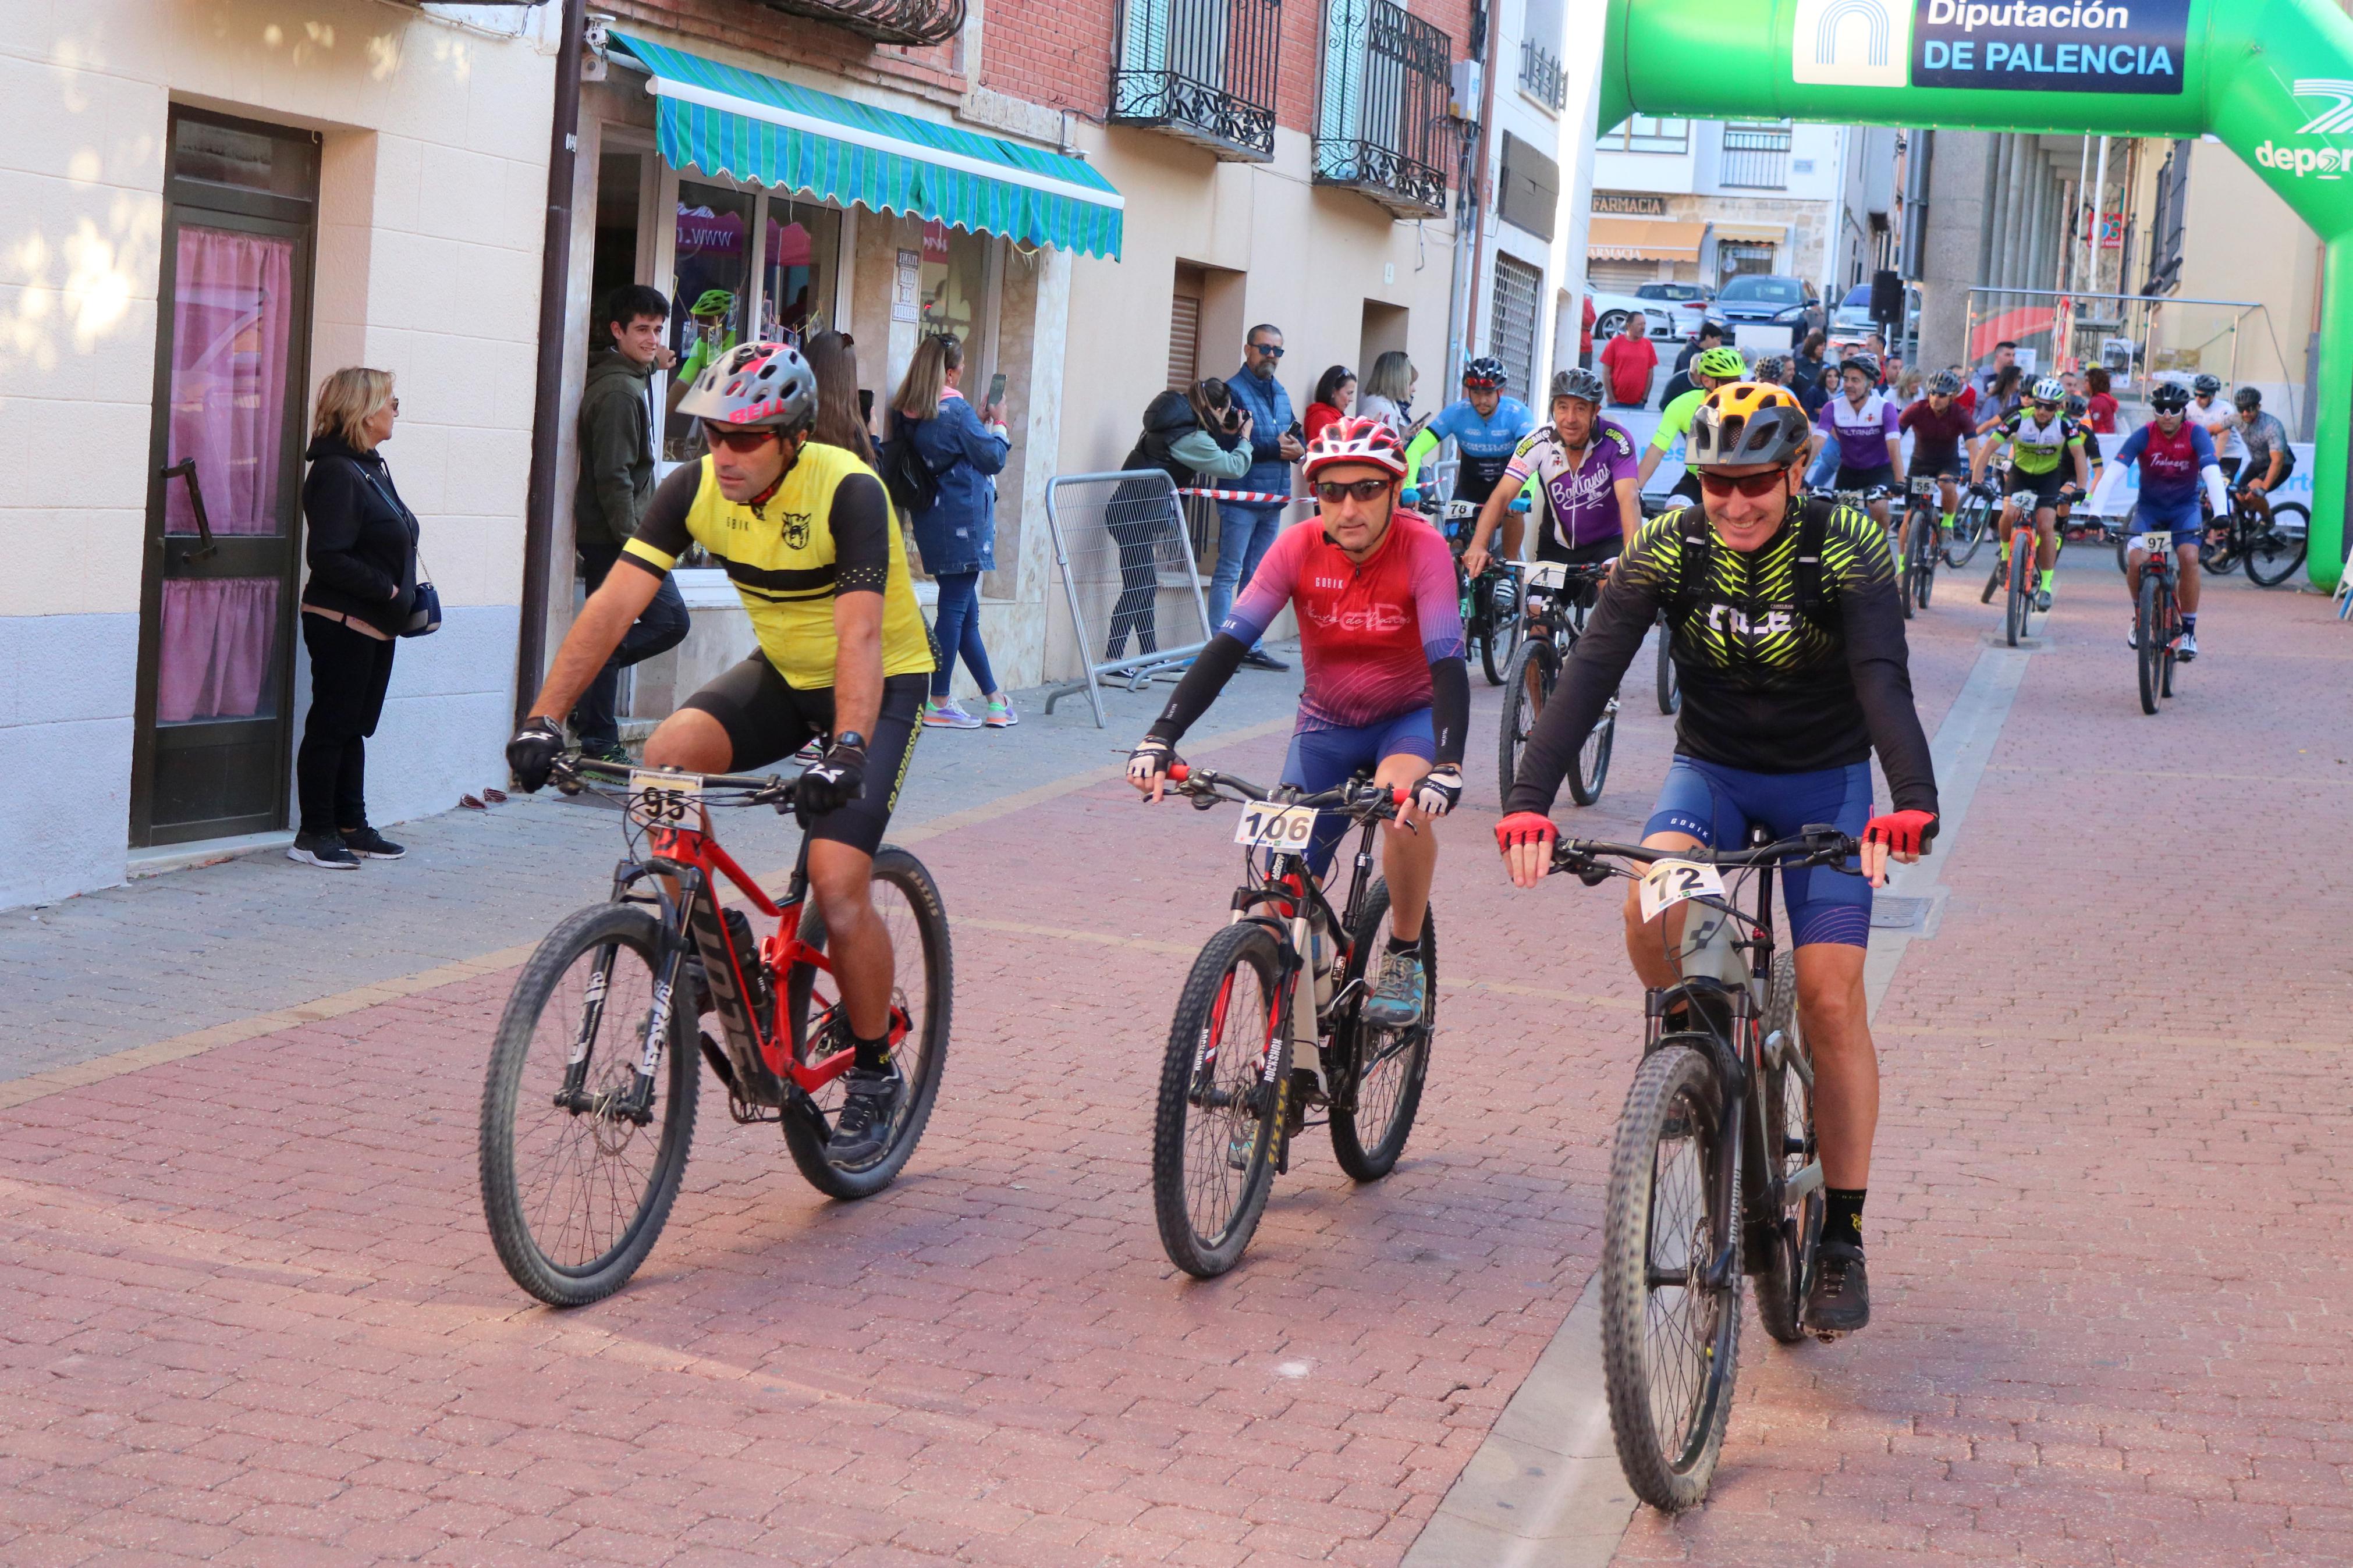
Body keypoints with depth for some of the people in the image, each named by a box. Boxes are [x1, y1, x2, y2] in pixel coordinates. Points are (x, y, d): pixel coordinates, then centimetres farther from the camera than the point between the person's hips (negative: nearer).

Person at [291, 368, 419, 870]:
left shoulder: (372, 468, 13)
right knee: (330, 726, -2)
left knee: (355, 725, 15)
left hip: (375, 623, 9)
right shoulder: (336, 472, -17)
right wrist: (386, 588, -17)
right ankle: (314, 833, 5)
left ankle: (351, 826, 23)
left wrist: (402, 594, 5)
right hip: (341, 622, -9)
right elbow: (327, 556, -23)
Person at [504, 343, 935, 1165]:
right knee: (665, 759, -23)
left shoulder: (848, 492, -28)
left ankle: (873, 1075, 3)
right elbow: (614, 603, -20)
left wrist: (847, 748, -53)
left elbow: (860, 634, -38)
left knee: (837, 884, -19)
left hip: (880, 681, -5)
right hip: (782, 672, 5)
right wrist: (544, 717, -30)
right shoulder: (695, 488, -14)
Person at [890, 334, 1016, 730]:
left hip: (932, 522, 8)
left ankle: (994, 698, 20)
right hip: (963, 523, -8)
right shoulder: (956, 411, -16)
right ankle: (939, 703, -2)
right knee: (955, 607, -3)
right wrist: (998, 425, 7)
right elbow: (993, 458, -9)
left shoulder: (907, 414, 6)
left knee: (965, 611, 12)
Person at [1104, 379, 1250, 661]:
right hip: (1137, 513, -10)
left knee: (1144, 586, 14)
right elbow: (1234, 467, -9)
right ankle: (1111, 661, -14)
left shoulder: (1181, 426, 13)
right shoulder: (1191, 439, -14)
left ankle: (1150, 656, 20)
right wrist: (1244, 439, 8)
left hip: (1135, 512, 10)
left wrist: (1226, 436, 15)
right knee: (1139, 588, -11)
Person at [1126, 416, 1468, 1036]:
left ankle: (1405, 955, -12)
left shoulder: (1422, 549, -23)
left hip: (1410, 717, -3)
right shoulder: (1300, 549, -17)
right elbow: (1227, 646, -22)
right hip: (1327, 723, 3)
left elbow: (1447, 665, -33)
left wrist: (1446, 769, -49)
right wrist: (1160, 737, -35)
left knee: (1404, 797, -37)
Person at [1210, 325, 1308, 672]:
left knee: (1257, 575, 13)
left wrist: (1297, 447, -4)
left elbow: (1296, 435, 19)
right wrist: (1274, 448, -18)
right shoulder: (1233, 391, -10)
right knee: (1228, 573, -6)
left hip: (1273, 498, 8)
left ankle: (1251, 645, 19)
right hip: (1241, 497, -8)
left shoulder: (1280, 393, 16)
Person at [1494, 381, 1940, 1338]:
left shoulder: (1847, 550, -21)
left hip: (1824, 782, -1)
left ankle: (1842, 1238, 0)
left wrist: (1911, 804, -52)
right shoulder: (1666, 551, -16)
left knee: (1830, 995, -12)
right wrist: (1529, 803, -40)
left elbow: (1884, 682, -34)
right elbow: (1590, 674, -26)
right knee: (1650, 909, -30)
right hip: (1710, 770, 2)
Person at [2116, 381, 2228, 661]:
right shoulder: (2143, 436, -16)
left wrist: (2221, 513, -42)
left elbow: (2212, 473, -27)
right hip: (2149, 508, 1)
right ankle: (2139, 615, 6)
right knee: (2136, 560, -23)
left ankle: (2188, 630, -12)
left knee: (2189, 557, -25)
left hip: (2185, 508, 0)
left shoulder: (2196, 434, -16)